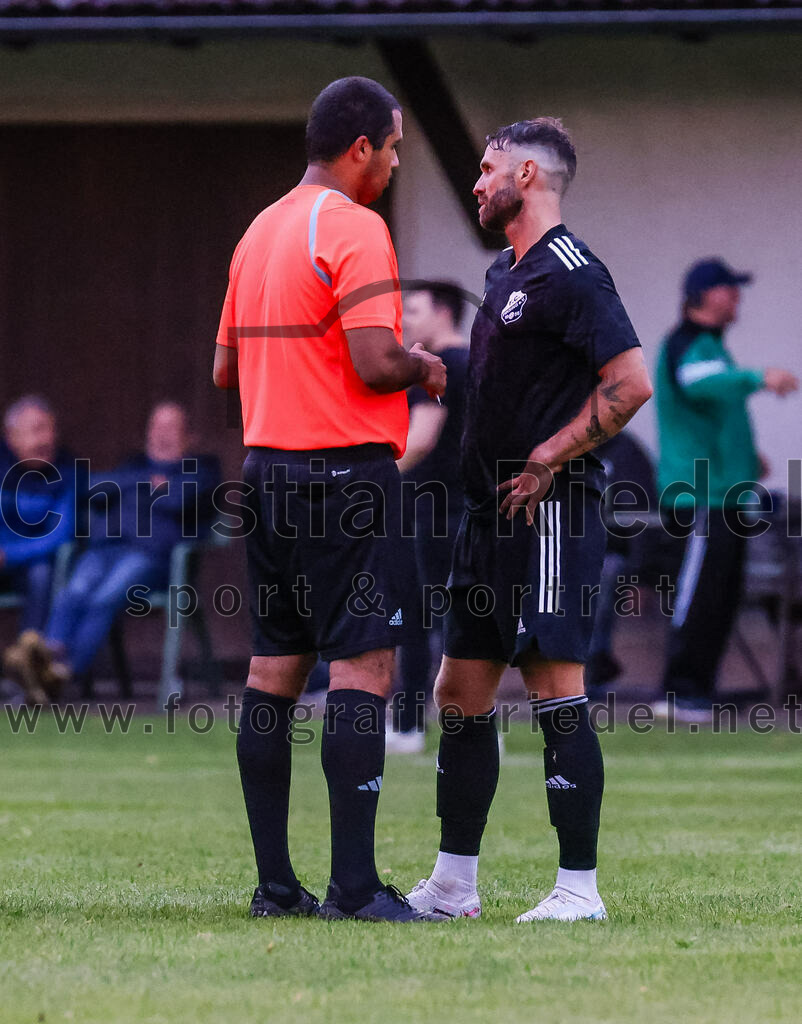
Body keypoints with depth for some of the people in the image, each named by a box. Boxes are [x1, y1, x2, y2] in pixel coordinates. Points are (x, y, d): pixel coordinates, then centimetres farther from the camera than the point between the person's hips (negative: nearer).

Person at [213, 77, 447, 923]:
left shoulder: (261, 229, 16)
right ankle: (353, 886, -13)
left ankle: (275, 882, 10)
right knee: (362, 668, -9)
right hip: (344, 470, -9)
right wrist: (422, 367, 0)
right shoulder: (353, 228, -11)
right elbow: (375, 362, -19)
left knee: (274, 671, 8)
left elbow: (225, 367, 21)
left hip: (268, 467, 9)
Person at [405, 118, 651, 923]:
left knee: (555, 691, -9)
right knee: (460, 690, 11)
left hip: (549, 517, -10)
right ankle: (452, 884, 17)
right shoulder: (503, 273, 17)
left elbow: (630, 382, -19)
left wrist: (546, 461, -17)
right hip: (492, 515, 10)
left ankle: (579, 887, -6)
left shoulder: (570, 273, -12)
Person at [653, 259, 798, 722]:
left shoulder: (712, 345, 22)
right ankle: (680, 691, -9)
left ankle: (699, 691, 14)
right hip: (697, 495, -10)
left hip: (726, 492, 10)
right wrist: (758, 379, -44)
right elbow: (700, 384, -35)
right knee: (700, 593, -12)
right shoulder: (687, 345, -11)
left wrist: (745, 454, 22)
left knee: (725, 595, 10)